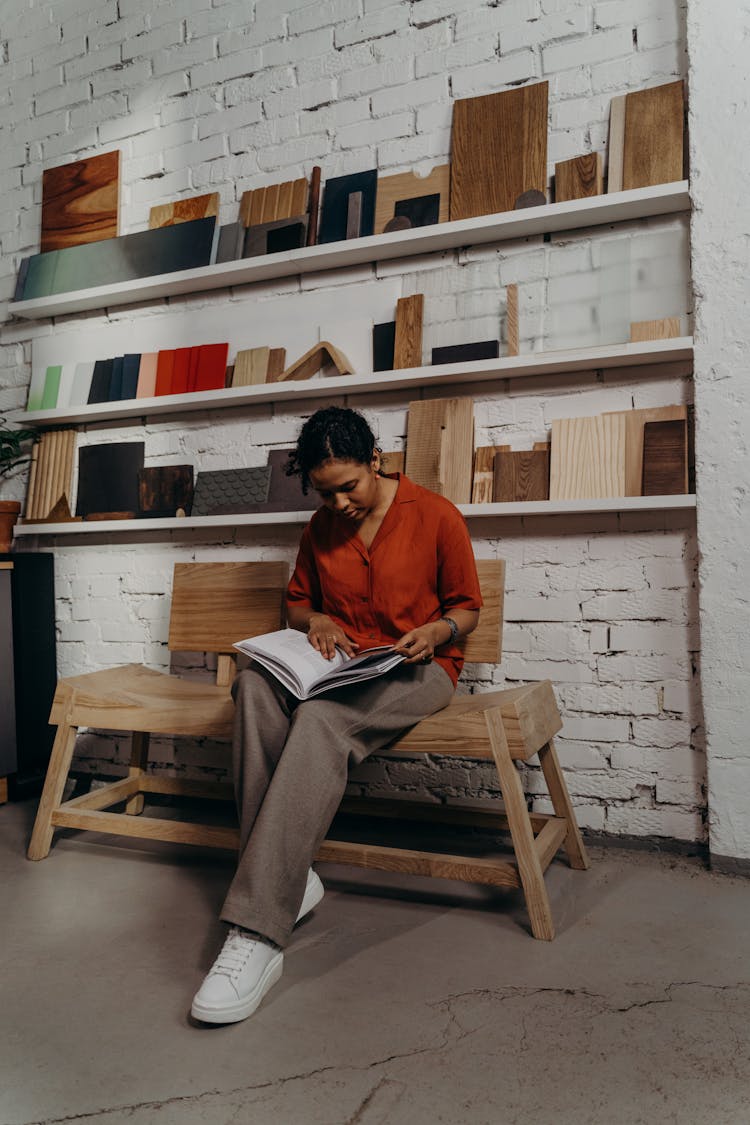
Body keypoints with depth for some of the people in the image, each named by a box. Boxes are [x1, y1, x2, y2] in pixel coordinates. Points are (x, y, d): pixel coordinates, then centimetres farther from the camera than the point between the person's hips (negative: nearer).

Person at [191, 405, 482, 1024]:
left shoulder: (436, 515, -2)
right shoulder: (321, 527, 11)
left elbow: (467, 607, 5)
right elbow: (297, 600, 23)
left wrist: (437, 631, -17)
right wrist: (316, 620, -1)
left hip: (417, 670, -5)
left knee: (321, 720, -37)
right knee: (254, 684, -30)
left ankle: (257, 934, -40)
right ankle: (291, 878, -27)